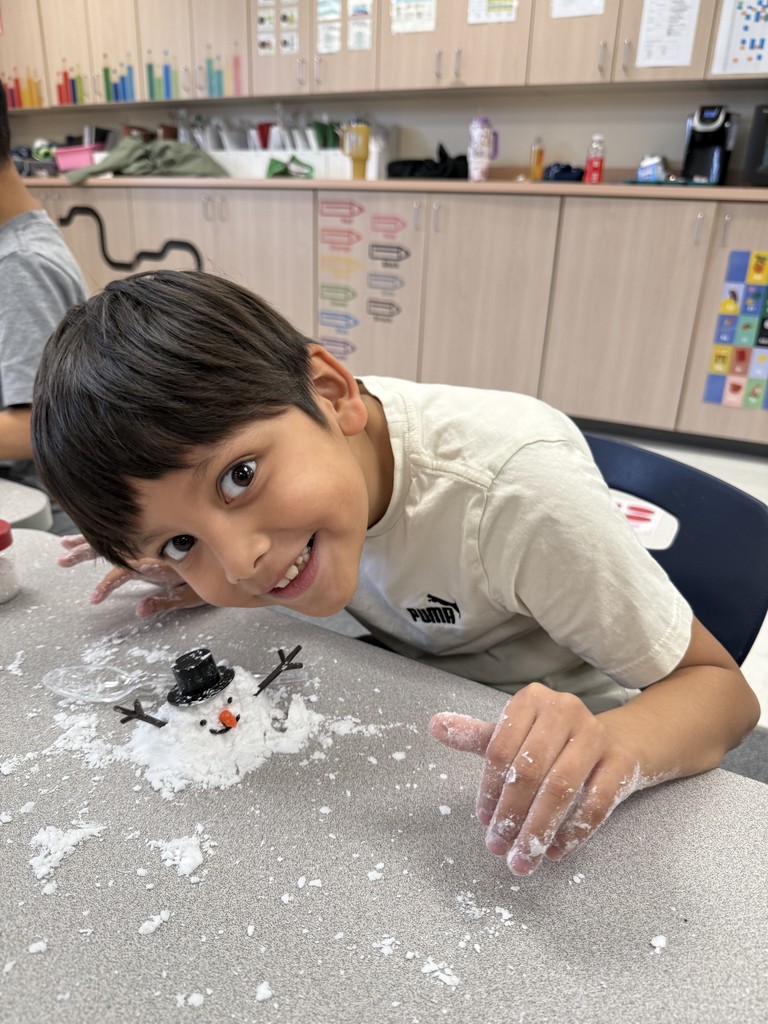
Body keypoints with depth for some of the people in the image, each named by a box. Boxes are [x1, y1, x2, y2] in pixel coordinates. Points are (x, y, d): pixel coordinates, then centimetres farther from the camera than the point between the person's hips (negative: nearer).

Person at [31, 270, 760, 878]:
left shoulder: (516, 488, -33)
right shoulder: (261, 424, -18)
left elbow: (721, 687, -22)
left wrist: (615, 746, -42)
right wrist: (199, 567, -15)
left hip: (556, 743, -2)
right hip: (421, 722, 3)